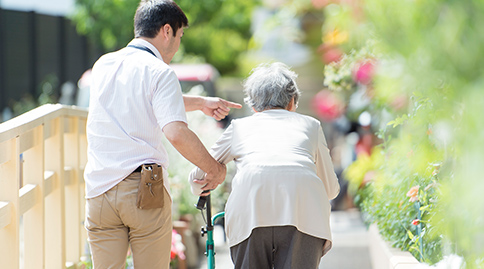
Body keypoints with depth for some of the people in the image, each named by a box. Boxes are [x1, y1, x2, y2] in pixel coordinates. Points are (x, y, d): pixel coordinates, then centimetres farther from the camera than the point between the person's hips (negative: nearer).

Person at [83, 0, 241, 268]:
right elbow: (176, 133, -20)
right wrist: (214, 168, -7)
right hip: (145, 191, -5)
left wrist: (200, 103, 33)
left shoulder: (103, 65, 13)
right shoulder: (159, 72, -7)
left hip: (99, 188, 5)